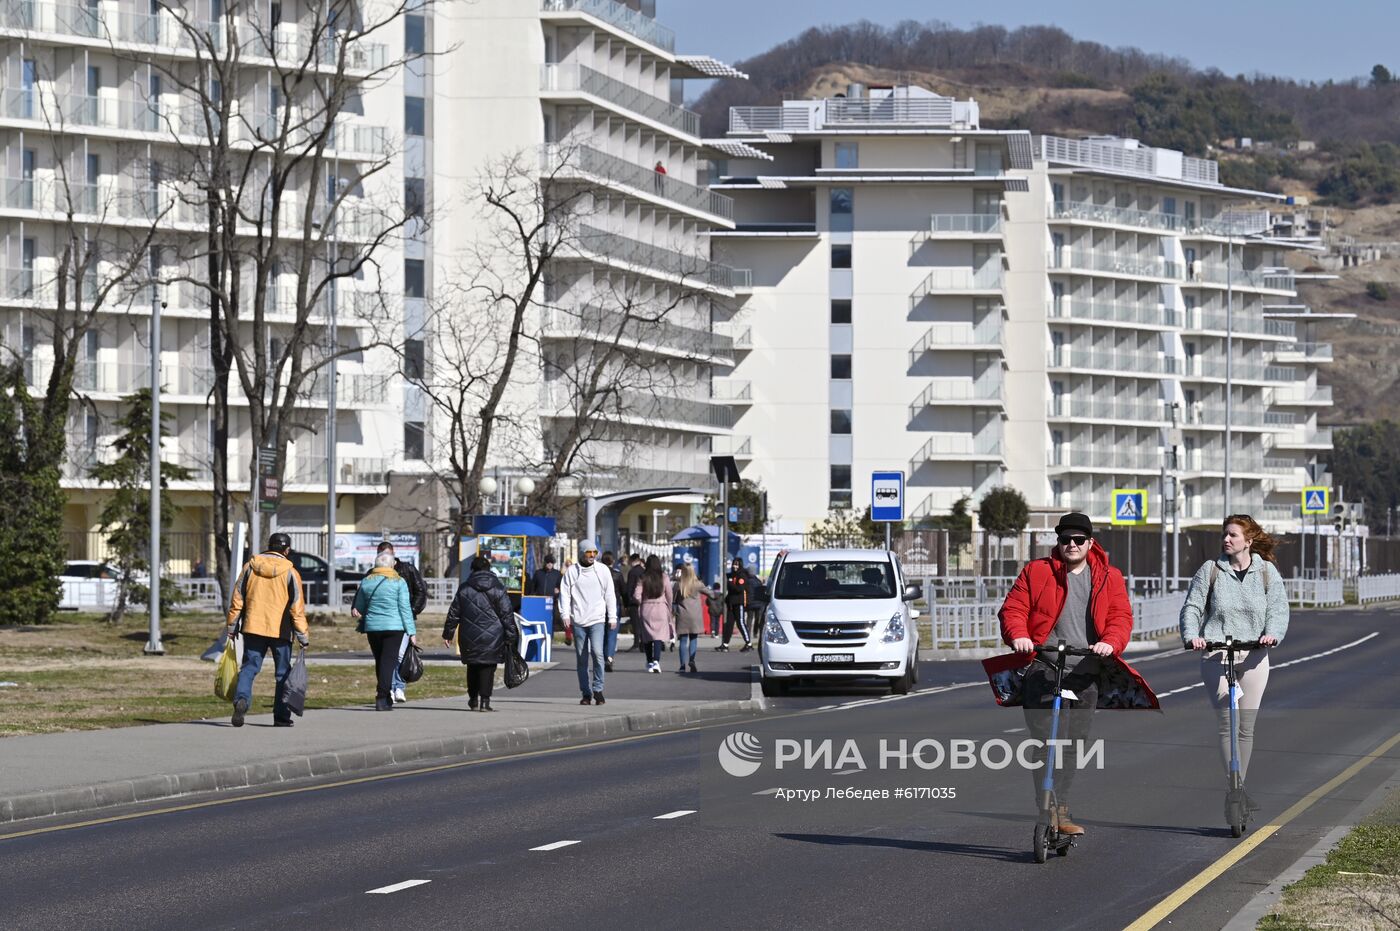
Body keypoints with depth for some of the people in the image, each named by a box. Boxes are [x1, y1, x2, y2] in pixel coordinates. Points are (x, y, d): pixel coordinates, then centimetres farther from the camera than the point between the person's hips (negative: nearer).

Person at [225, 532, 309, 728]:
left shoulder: (250, 567, 4)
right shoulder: (290, 572, -4)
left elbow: (237, 600, 6)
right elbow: (297, 608, -5)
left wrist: (232, 627, 14)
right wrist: (303, 637, 1)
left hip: (253, 627, 2)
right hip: (280, 631, -2)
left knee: (249, 668, 6)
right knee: (283, 673, 9)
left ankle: (241, 699, -21)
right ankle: (281, 716, 7)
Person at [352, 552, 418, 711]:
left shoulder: (366, 582, 6)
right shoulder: (399, 582, -3)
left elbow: (359, 608, 14)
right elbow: (405, 608, -6)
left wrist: (361, 626, 31)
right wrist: (412, 632, -3)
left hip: (372, 627, 3)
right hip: (394, 627, -3)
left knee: (379, 661, 14)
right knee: (389, 662, -5)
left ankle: (386, 698, 22)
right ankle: (382, 699, -15)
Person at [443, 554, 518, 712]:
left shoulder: (464, 588, 2)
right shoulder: (498, 588, -2)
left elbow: (453, 613, 6)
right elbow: (507, 615, -3)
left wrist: (447, 634, 14)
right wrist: (511, 638, 2)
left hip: (470, 637, 2)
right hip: (492, 637, -2)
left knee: (472, 667, 16)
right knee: (487, 668, 1)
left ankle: (473, 699, 20)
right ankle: (485, 700, -6)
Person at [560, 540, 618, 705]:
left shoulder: (602, 570, 6)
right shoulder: (571, 571, 4)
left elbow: (610, 594, 9)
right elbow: (564, 594, 5)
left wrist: (612, 617, 4)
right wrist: (565, 615, -6)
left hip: (597, 620, -1)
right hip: (578, 621, 1)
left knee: (597, 652, -18)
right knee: (582, 658, 5)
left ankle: (598, 690, -9)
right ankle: (586, 694, 12)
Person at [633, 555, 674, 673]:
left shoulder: (643, 578, -4)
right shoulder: (664, 577, -3)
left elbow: (636, 596, -9)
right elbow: (669, 596, 1)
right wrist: (669, 610, 14)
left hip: (646, 609, 1)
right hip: (661, 609, -1)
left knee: (648, 637, 11)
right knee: (659, 636, -4)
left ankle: (650, 663, 17)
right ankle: (656, 661, -22)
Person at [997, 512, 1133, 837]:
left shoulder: (1109, 578, 13)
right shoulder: (1036, 572, 8)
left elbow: (1120, 616, 3)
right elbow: (1013, 608, 3)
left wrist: (1110, 643, -18)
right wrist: (1018, 636, -18)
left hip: (1086, 674, 3)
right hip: (1044, 670, -3)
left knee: (1073, 744, 8)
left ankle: (1059, 810, 19)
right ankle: (1055, 811, -19)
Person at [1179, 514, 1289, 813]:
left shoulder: (1266, 571, 7)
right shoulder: (1210, 570, 5)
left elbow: (1278, 608, 1)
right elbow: (1192, 607, 2)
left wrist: (1273, 633, -19)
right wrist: (1191, 636, -16)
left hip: (1253, 656, 1)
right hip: (1216, 654, -1)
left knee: (1246, 726, 4)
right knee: (1227, 723, -11)